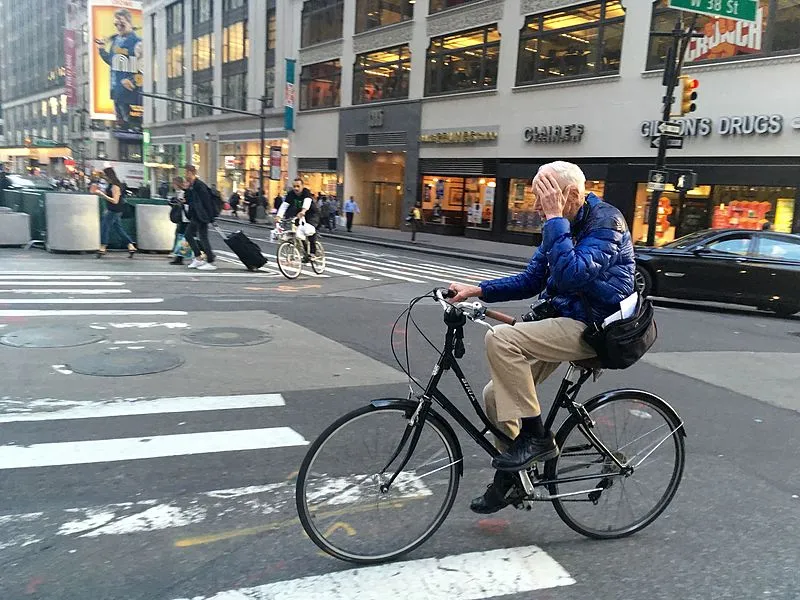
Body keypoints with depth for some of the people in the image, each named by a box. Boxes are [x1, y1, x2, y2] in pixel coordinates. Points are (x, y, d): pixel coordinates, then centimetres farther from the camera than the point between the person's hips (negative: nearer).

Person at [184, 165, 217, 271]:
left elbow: (207, 201, -20)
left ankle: (211, 263, 1)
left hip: (202, 216, -10)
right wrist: (187, 190, 3)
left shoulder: (199, 185, -16)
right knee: (188, 234, 13)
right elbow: (188, 201, 16)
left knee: (203, 238, -6)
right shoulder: (191, 186, 12)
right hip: (194, 216, 10)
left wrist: (211, 217, -22)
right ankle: (198, 258, 19)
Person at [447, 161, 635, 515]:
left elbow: (571, 275, -30)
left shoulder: (606, 222, -15)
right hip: (560, 320, 9)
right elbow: (531, 280, 12)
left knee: (500, 339, -27)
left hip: (591, 326, -8)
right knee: (496, 396, 0)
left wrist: (554, 218, -24)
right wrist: (477, 291, 2)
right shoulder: (563, 225, 10)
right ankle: (509, 479, 19)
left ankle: (536, 436, -13)